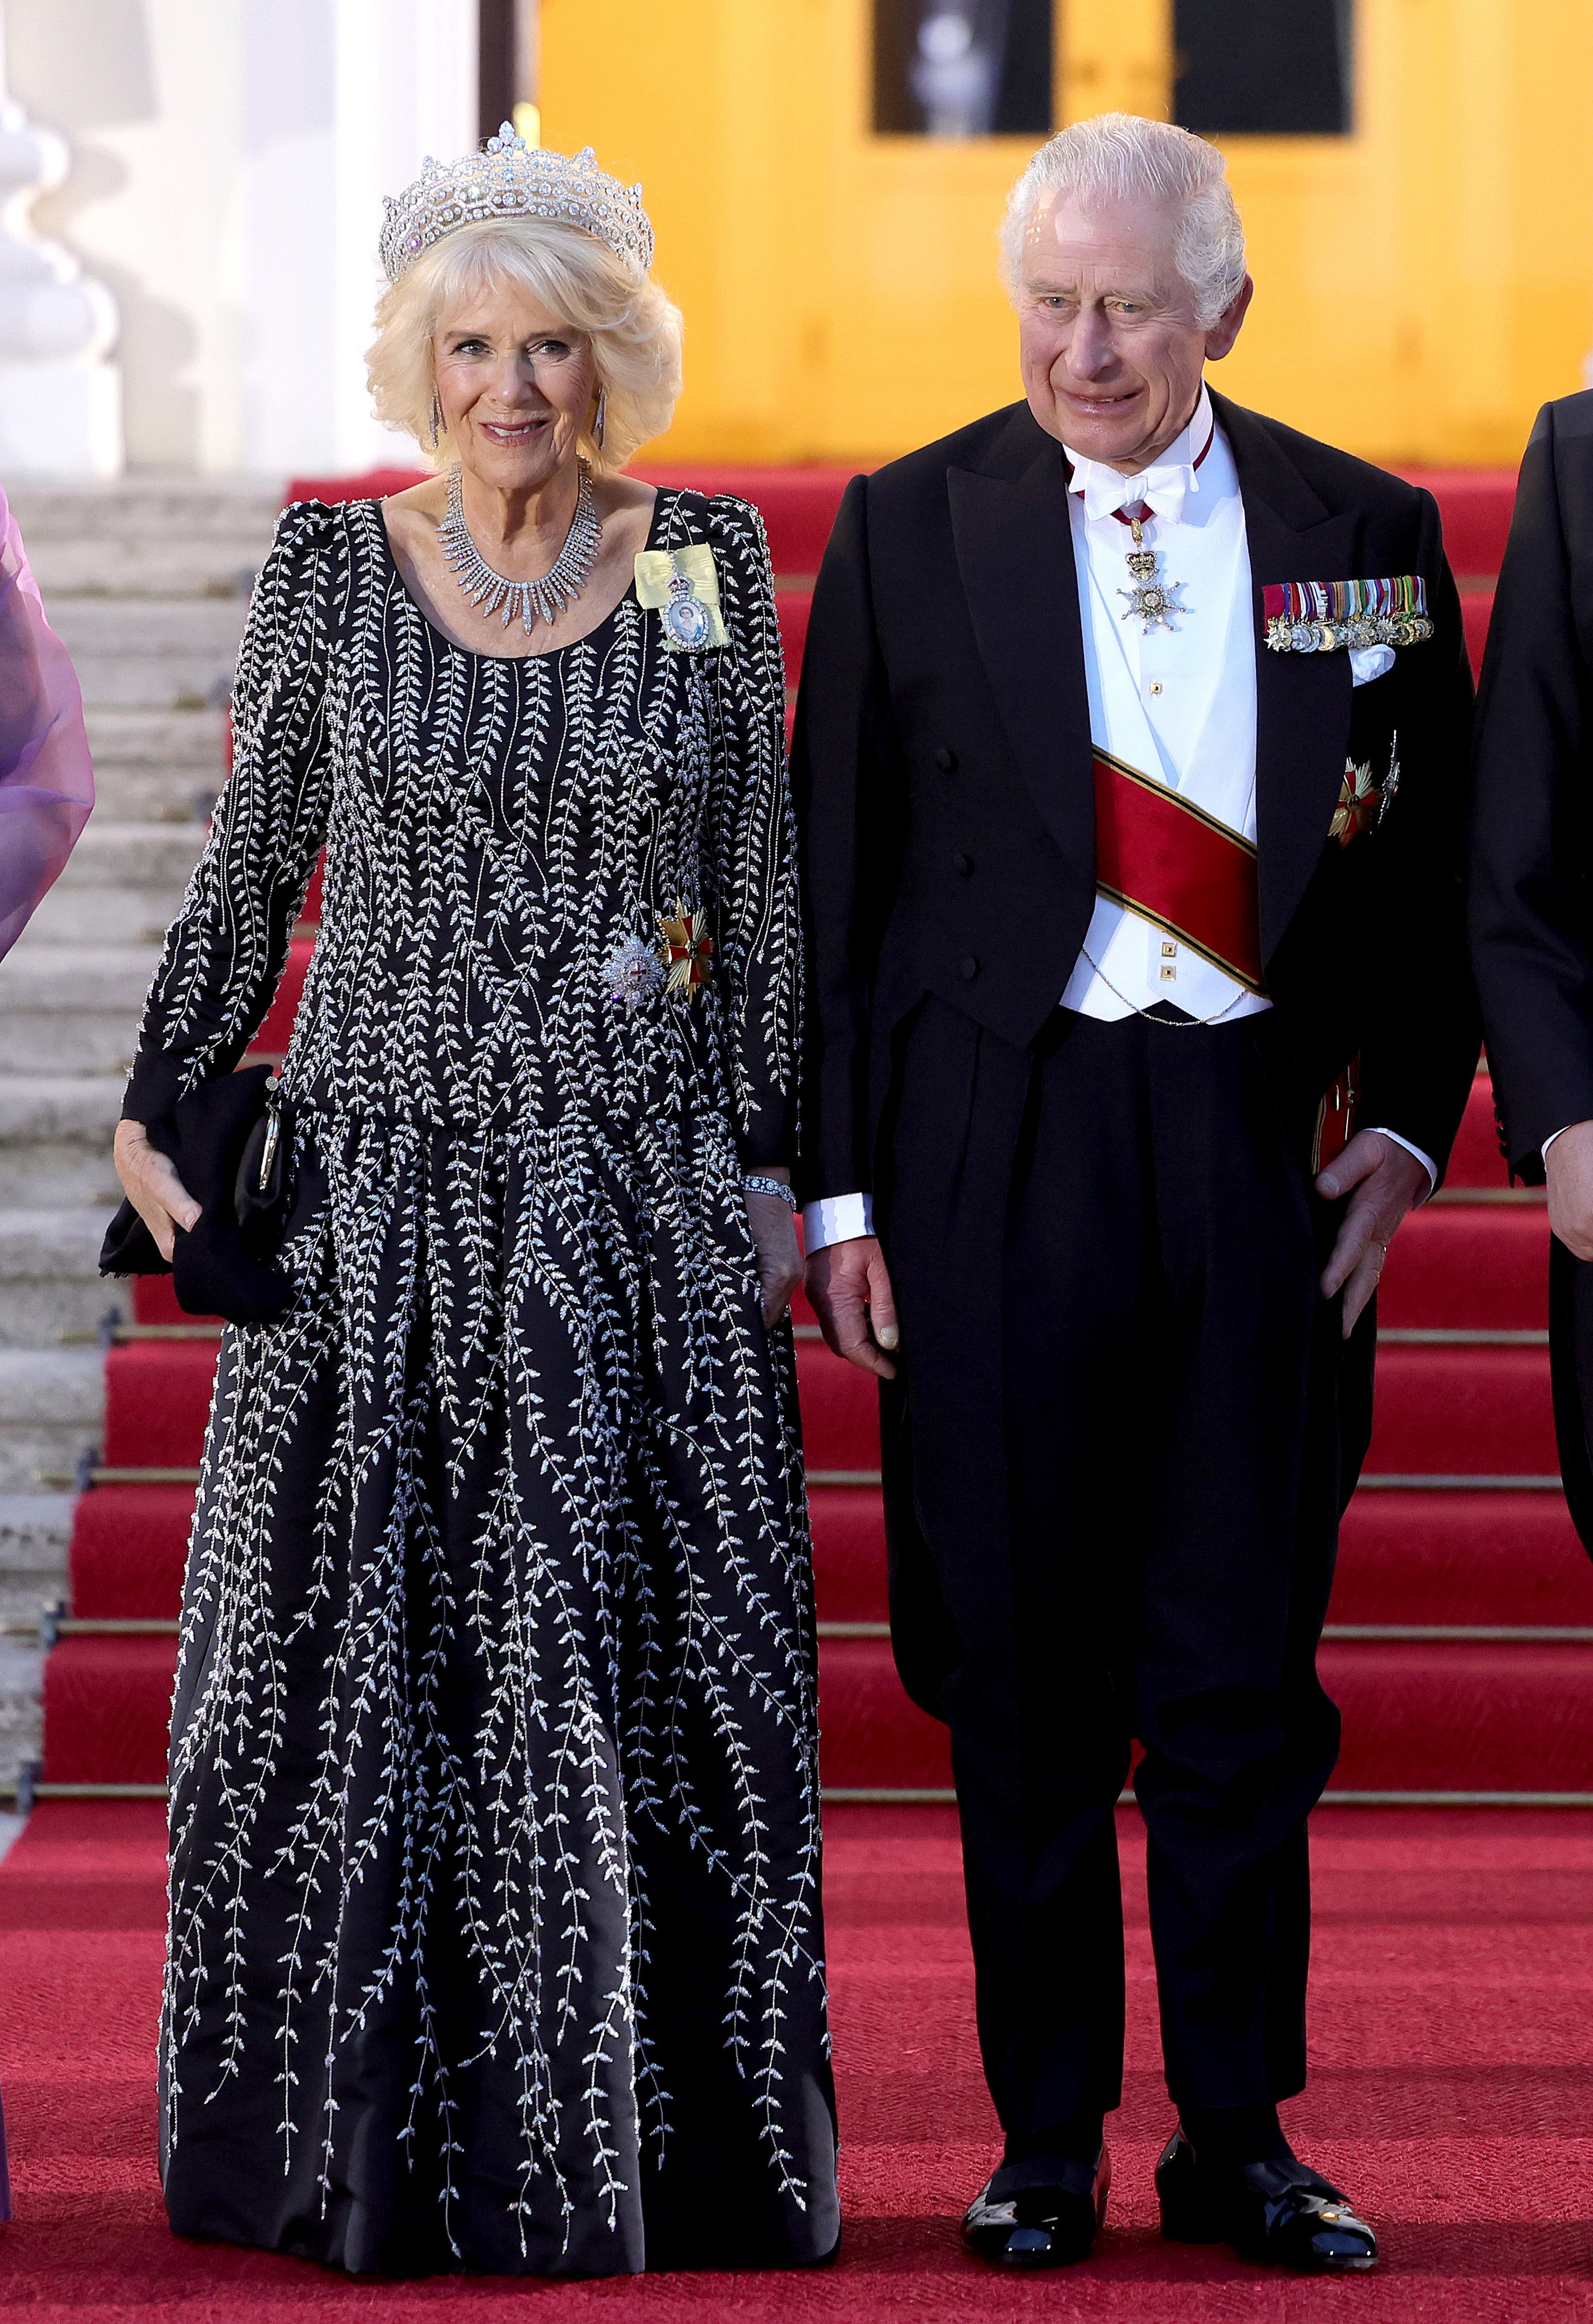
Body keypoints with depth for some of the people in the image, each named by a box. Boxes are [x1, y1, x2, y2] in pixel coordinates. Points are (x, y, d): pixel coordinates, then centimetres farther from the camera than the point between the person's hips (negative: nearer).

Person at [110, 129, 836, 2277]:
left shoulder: (709, 562, 2)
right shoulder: (334, 566, 2)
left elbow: (761, 889, 5)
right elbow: (249, 871, 9)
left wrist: (774, 1164, 3)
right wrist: (160, 1106, 5)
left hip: (640, 1209, 0)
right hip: (380, 1191, 0)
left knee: (638, 1662, 1)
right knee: (360, 1664, 3)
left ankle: (652, 2148, 11)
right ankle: (373, 2140, 15)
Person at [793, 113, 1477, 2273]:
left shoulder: (1366, 535, 6)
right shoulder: (908, 530, 3)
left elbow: (1434, 868, 11)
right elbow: (836, 882, 5)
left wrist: (1407, 1124, 0)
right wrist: (836, 1184, 0)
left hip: (1267, 1135, 1)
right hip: (1002, 1138, -1)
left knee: (1247, 1672, 4)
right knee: (1025, 1671, 4)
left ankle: (1240, 2138, 14)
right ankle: (1047, 2138, 15)